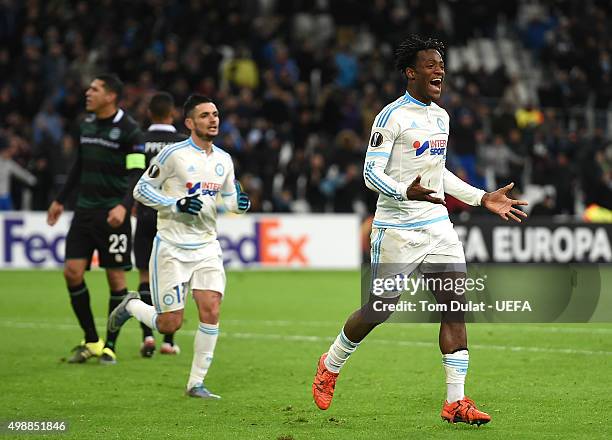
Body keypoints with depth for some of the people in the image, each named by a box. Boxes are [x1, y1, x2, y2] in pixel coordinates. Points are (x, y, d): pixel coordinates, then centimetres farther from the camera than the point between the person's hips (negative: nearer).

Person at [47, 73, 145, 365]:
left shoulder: (128, 130, -9)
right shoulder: (86, 124, 11)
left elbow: (136, 174, -14)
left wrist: (124, 206, -28)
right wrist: (61, 200, 25)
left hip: (112, 214, -6)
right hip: (84, 210, 6)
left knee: (115, 277, 0)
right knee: (72, 272, -3)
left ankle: (110, 346, 11)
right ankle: (91, 341, 10)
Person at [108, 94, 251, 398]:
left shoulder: (224, 159, 8)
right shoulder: (174, 154, -10)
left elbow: (229, 199, 20)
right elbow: (141, 190, -6)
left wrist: (241, 203, -4)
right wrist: (177, 204, -19)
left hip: (206, 247, 5)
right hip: (172, 248, -5)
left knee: (211, 312, -10)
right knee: (169, 325, -4)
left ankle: (196, 383, 1)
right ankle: (131, 306, 29)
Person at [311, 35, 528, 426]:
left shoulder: (441, 116, 13)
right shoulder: (392, 116, -11)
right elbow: (371, 173, -15)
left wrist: (483, 199, 18)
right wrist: (406, 193, -32)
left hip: (438, 225, 7)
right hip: (397, 229, -7)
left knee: (456, 306, -4)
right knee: (379, 309, 1)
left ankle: (456, 402, -4)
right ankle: (330, 365, 27)